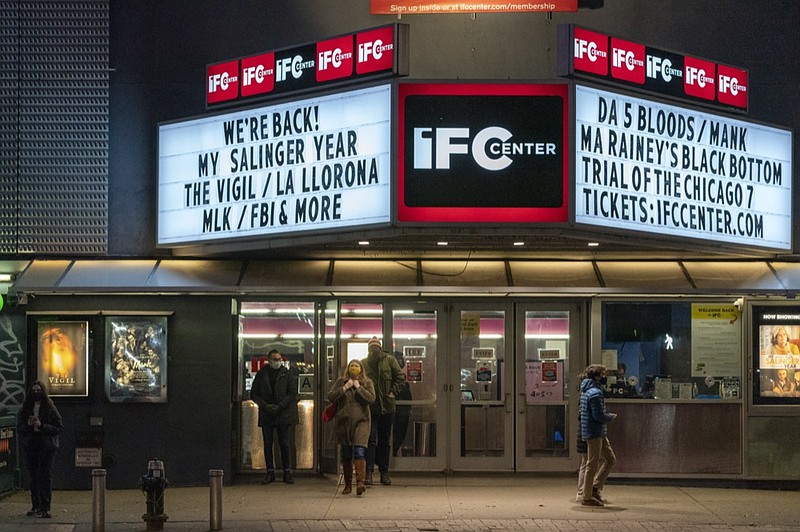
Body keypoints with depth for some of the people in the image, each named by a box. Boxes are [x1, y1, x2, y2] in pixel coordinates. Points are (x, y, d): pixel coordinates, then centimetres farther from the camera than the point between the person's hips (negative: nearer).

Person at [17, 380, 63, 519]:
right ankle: (36, 506, 15)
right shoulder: (25, 409, 10)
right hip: (30, 447, 4)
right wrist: (28, 425, -11)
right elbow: (19, 428, 11)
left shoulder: (50, 409, -2)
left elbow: (59, 427, -6)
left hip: (46, 447, -4)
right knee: (33, 477, 8)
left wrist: (41, 425, -17)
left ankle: (45, 508, -5)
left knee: (45, 477, -6)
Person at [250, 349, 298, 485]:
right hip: (266, 415, 2)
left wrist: (279, 406, -12)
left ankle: (287, 472, 5)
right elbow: (253, 394, 7)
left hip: (283, 414, -2)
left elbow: (292, 393, -3)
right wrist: (265, 405, -8)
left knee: (284, 443, -1)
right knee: (267, 444, 3)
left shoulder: (287, 374, 2)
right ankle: (270, 472, 9)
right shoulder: (261, 374, 6)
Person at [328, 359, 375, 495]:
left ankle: (360, 482, -26)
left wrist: (358, 387, -10)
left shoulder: (367, 383, 7)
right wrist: (344, 388, -9)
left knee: (359, 452, -16)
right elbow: (330, 397, -1)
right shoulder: (341, 382, 10)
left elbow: (371, 399, -7)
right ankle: (347, 484, 18)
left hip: (361, 421, -2)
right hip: (343, 421, 2)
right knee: (346, 454, 8)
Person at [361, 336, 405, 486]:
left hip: (387, 407, 2)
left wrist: (393, 392, -4)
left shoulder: (389, 360, 1)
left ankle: (384, 472, 17)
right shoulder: (363, 364, 1)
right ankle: (368, 472, -11)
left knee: (385, 441, 10)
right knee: (371, 439, -11)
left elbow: (400, 377, 6)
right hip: (370, 408, -2)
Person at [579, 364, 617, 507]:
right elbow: (599, 416, -21)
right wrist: (612, 416, -5)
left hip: (599, 433, 10)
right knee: (593, 465, -3)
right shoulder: (595, 393, -19)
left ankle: (596, 486, 17)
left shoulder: (587, 389, 11)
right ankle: (587, 497, 4)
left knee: (611, 459, 16)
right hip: (594, 432, -10)